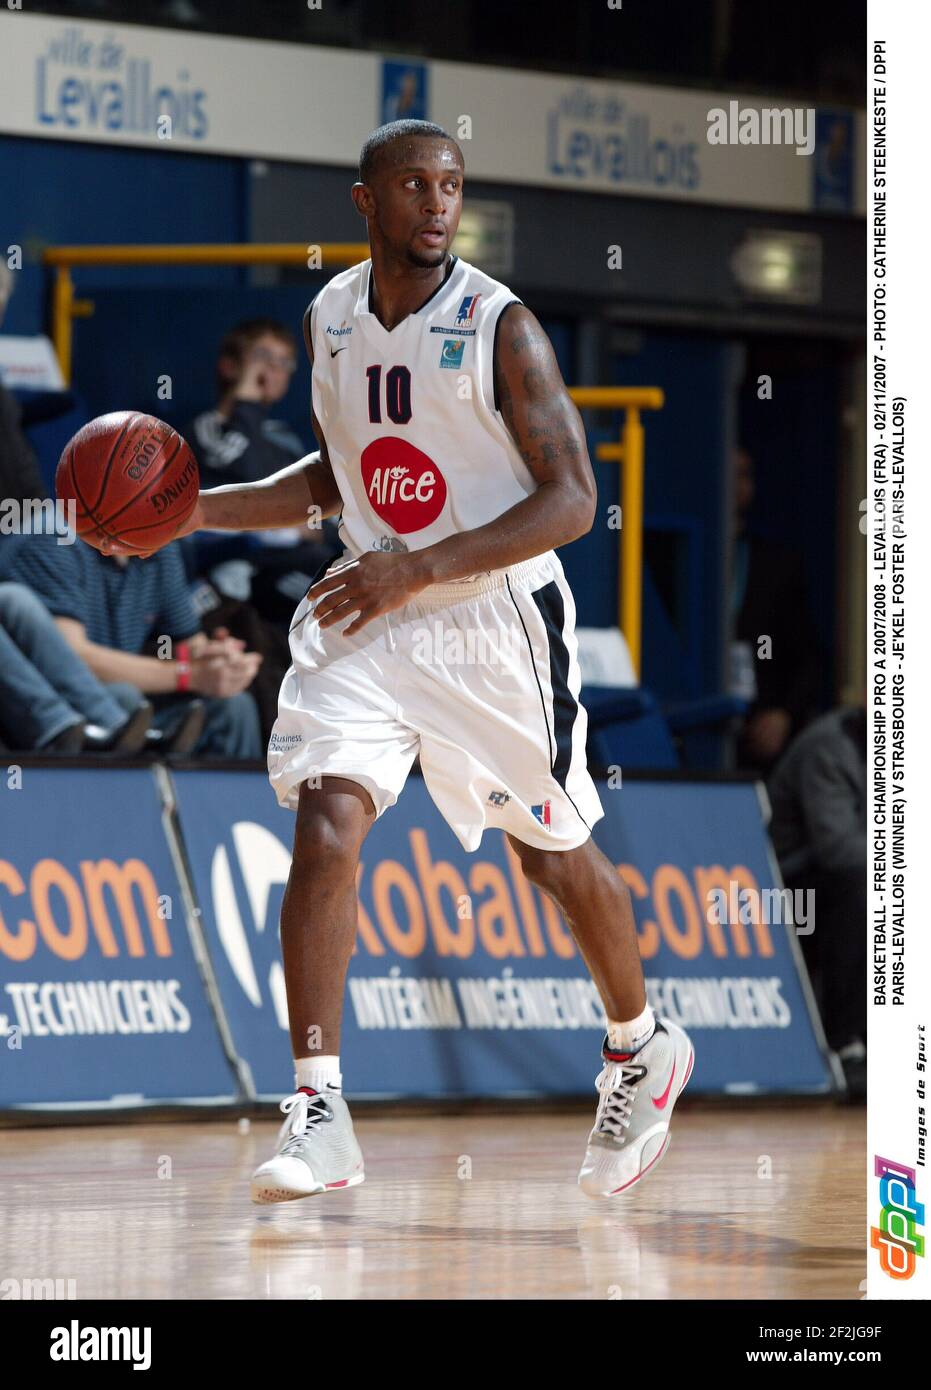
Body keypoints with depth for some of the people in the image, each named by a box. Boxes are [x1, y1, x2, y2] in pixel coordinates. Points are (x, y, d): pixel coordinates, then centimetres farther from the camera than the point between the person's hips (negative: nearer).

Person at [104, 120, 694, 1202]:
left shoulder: (500, 326, -14)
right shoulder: (327, 318, 3)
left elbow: (572, 501, -17)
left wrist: (419, 568, -26)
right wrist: (199, 509, 5)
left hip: (495, 616, -3)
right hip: (365, 618, 3)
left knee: (554, 854, 11)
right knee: (324, 827, -17)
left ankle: (642, 1050, 38)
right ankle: (317, 1113, -17)